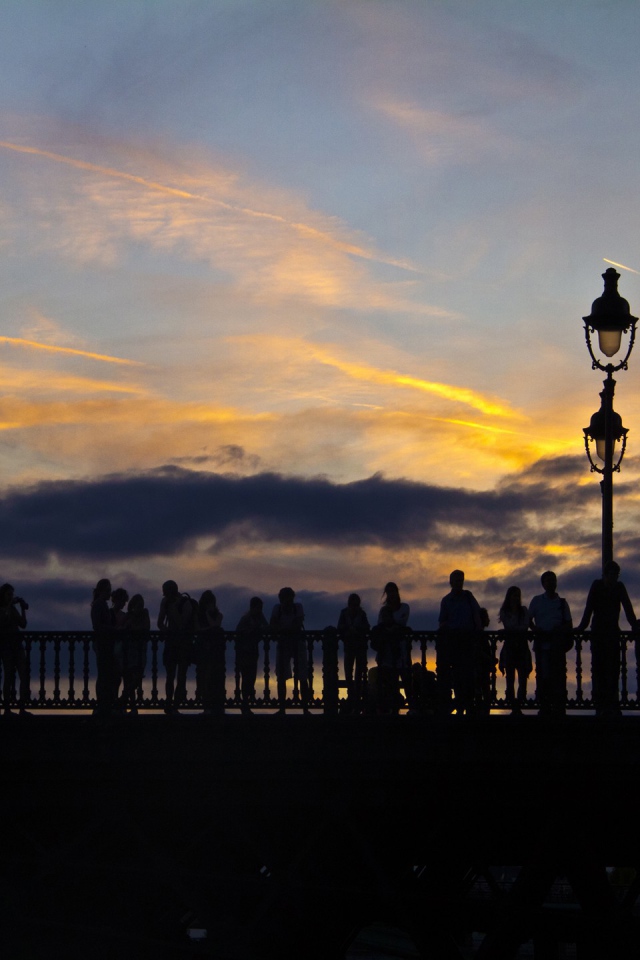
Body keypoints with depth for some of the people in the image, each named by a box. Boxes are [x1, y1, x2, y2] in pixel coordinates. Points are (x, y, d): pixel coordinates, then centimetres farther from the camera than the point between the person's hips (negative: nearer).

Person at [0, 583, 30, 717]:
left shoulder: (13, 608, 16)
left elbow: (23, 624, 12)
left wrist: (23, 610, 3)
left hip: (16, 642, 6)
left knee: (24, 674, -5)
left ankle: (22, 707, -5)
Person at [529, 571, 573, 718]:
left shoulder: (562, 602, 12)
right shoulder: (537, 601, 11)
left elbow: (569, 625, 11)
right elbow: (529, 619, 12)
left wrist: (560, 629, -10)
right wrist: (536, 630, -8)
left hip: (557, 644, 0)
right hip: (542, 644, 0)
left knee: (558, 676, -5)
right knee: (542, 676, -3)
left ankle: (559, 708, -5)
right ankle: (544, 707, 0)